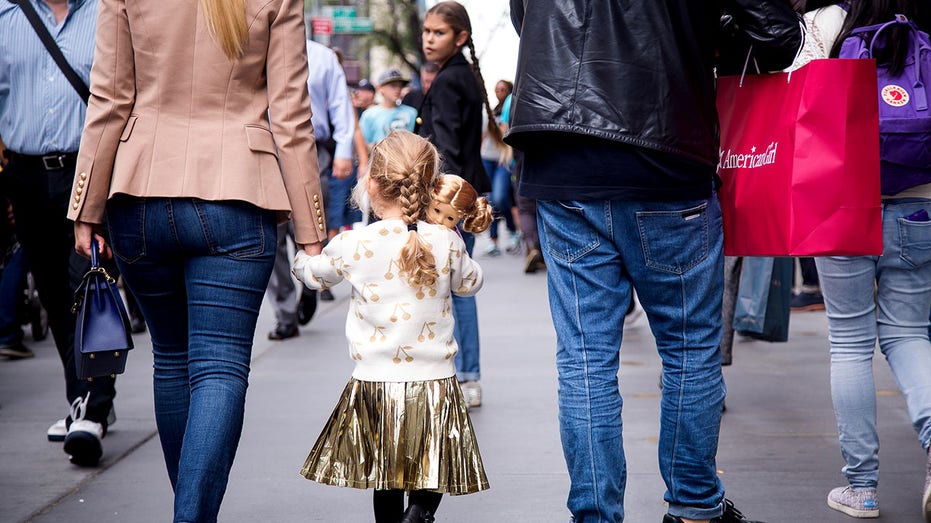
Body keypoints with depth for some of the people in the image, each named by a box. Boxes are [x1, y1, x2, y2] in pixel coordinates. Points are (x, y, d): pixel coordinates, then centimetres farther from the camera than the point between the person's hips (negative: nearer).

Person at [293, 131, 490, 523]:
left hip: (375, 382, 0)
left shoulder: (353, 245, -8)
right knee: (429, 480, 8)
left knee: (386, 479, 17)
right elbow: (471, 283, 15)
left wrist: (302, 255, 33)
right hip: (434, 380, 0)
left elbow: (313, 276, 11)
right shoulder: (447, 242, -5)